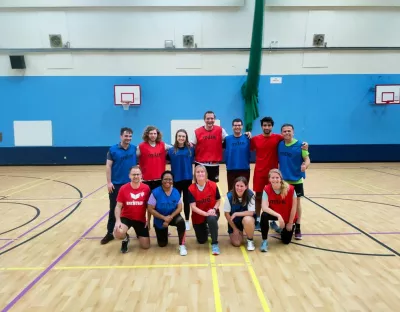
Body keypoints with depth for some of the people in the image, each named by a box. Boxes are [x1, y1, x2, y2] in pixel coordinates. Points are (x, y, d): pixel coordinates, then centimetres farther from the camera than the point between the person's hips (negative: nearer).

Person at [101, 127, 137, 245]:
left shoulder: (134, 148, 2)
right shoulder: (113, 149, -4)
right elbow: (108, 166, -5)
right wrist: (109, 182, -10)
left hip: (131, 184, 2)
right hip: (116, 184, -1)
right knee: (113, 209, 8)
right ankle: (110, 233, 19)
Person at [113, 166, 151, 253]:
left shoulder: (146, 188, -11)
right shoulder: (123, 188, -11)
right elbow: (118, 206, -7)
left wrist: (148, 221, 0)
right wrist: (118, 221, -20)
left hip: (141, 219, 1)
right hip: (126, 217, -1)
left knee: (146, 246, -1)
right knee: (118, 233, -33)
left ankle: (139, 234, 34)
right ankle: (125, 239, 7)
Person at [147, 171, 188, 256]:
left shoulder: (176, 192, -11)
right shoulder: (155, 192, -19)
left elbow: (179, 207, -9)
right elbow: (150, 209, -18)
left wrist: (170, 217, -25)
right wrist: (164, 218, -23)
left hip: (173, 216, 1)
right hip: (160, 219, 0)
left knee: (181, 221, -35)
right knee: (162, 244, 7)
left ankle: (182, 245, -17)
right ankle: (164, 234, 44)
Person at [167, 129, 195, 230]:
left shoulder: (191, 149, 0)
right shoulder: (171, 150, -1)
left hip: (187, 178, 0)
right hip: (176, 179, 0)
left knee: (186, 200, 10)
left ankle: (187, 221, 22)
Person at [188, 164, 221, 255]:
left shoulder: (213, 185, -14)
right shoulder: (191, 189, -17)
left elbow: (218, 200, -3)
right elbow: (193, 207, -20)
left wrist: (214, 209, -22)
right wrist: (206, 213, -30)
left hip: (212, 213, -1)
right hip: (198, 216, 1)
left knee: (212, 219, -39)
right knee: (201, 241, 9)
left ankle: (215, 244, -20)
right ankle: (205, 229, 44)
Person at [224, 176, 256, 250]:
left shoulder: (250, 195, -23)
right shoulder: (230, 195, -20)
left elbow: (251, 212, -22)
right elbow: (227, 214, -11)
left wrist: (236, 214, -28)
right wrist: (235, 228, -8)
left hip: (247, 218, -1)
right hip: (234, 221, 1)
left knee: (247, 220, -36)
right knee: (236, 243, -10)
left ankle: (250, 240, -7)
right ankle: (239, 232, 25)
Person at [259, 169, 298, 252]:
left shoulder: (290, 189, -27)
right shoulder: (266, 189, -23)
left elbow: (294, 207, -15)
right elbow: (264, 207, -31)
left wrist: (290, 223, -8)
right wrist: (278, 216, -42)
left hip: (288, 217, 0)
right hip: (274, 214, 0)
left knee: (286, 241, 3)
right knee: (264, 215, -33)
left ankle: (282, 228, 36)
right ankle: (264, 240, -13)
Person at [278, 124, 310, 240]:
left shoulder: (300, 145, -10)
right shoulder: (280, 144, 1)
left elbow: (307, 159, -12)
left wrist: (305, 165, -32)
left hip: (296, 180, -3)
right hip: (283, 179, 3)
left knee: (297, 202, 6)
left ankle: (297, 228, 18)